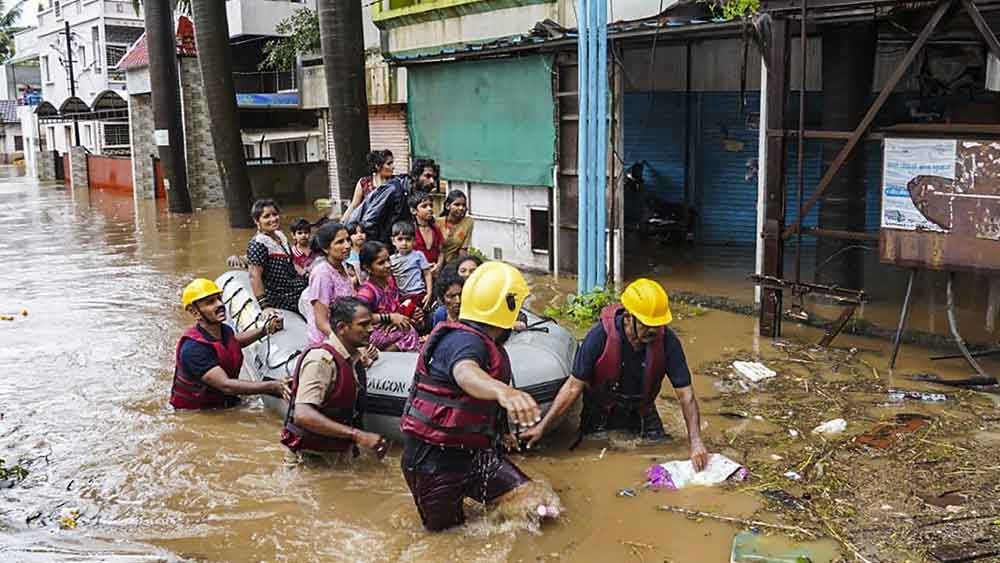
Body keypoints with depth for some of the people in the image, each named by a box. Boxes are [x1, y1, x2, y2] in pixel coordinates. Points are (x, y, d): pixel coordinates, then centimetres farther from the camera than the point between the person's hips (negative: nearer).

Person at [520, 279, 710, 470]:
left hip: (642, 412, 2)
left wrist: (696, 442, -29)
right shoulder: (600, 336, -29)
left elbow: (685, 393, -19)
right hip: (601, 416, -2)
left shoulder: (667, 340, -24)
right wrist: (542, 426, -23)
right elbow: (574, 385, -21)